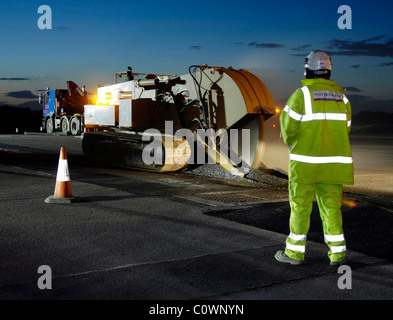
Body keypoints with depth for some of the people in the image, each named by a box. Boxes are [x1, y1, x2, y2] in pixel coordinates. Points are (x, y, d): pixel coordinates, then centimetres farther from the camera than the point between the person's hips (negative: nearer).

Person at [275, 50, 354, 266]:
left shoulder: (301, 94, -10)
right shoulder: (341, 96, 7)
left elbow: (289, 127, -8)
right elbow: (345, 128, 11)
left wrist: (290, 142, 14)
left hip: (305, 161, -4)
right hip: (333, 161, 5)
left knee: (300, 206, 4)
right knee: (331, 206, 10)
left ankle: (295, 252, 11)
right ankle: (337, 252, 8)